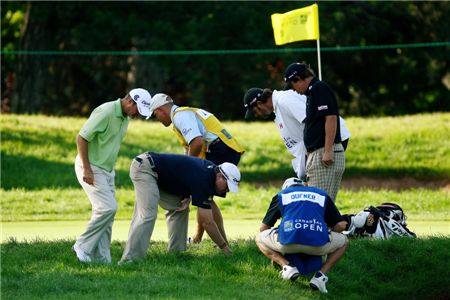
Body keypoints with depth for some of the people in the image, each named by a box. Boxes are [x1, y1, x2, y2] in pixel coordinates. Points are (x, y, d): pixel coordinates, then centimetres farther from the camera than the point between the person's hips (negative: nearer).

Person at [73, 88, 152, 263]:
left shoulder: (125, 117, 9)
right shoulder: (106, 112, -20)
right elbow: (81, 138, -21)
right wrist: (87, 170, -21)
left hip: (107, 170, 9)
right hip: (91, 169, -9)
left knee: (107, 211, 5)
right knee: (108, 208, -17)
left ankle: (102, 259, 7)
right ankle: (83, 246, -6)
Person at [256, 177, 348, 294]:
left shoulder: (281, 195, 29)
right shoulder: (321, 195, 31)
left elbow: (263, 227, 34)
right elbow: (341, 225, 26)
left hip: (288, 243, 0)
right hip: (318, 246, 0)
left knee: (259, 239, 30)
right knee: (343, 242, 32)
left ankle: (286, 265, 5)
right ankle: (321, 274, 7)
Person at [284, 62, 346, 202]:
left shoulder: (319, 88, -9)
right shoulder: (312, 91, 20)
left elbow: (331, 118, -18)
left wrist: (328, 151, -22)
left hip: (325, 155, -10)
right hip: (316, 154, 10)